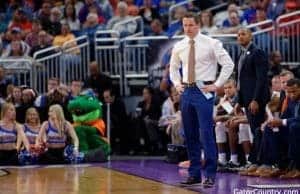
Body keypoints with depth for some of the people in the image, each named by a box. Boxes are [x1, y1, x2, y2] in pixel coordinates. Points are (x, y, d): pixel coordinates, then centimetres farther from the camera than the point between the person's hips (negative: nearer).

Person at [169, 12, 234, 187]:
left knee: (206, 134, -11)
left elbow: (228, 64, -6)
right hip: (186, 92, 5)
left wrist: (217, 85, -9)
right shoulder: (179, 46, 9)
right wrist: (177, 84, 12)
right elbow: (173, 67, 27)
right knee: (190, 135, 8)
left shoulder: (211, 44, -5)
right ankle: (194, 174, 15)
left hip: (204, 91, -5)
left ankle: (210, 175, -7)